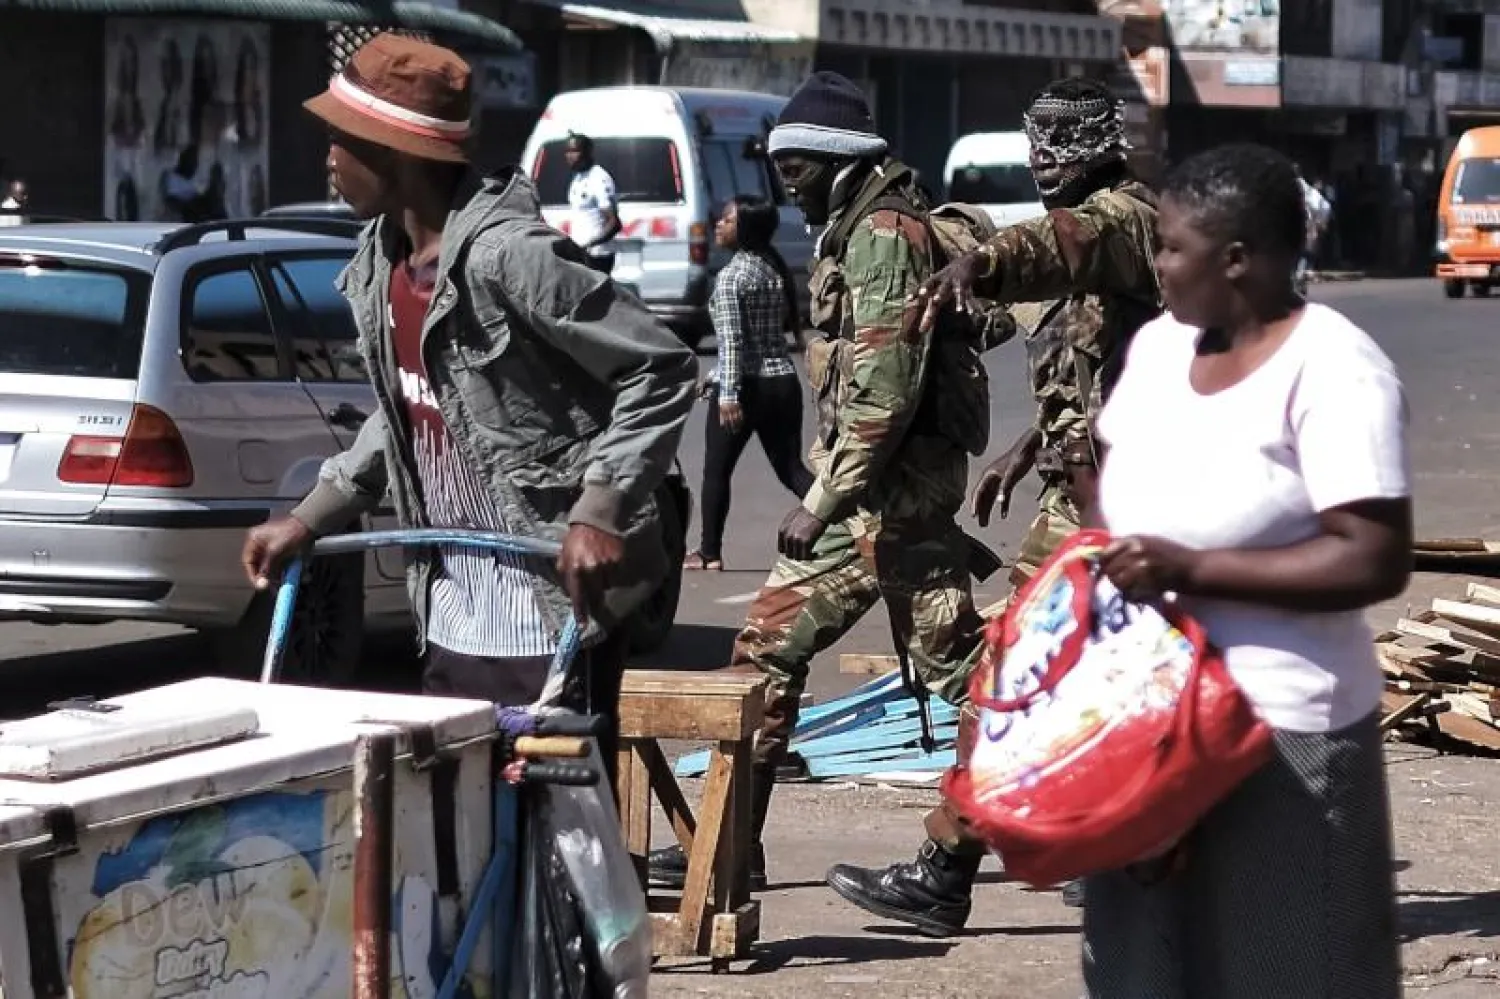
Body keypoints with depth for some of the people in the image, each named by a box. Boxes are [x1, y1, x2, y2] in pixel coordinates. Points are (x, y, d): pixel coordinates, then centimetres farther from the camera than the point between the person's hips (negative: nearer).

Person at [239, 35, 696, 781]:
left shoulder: (505, 255, -20)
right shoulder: (381, 264, 7)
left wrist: (598, 514, -25)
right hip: (451, 606, 9)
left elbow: (661, 370, -18)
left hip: (548, 604, -9)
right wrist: (309, 519, 16)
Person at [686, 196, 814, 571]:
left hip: (746, 385, -7)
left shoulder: (731, 276, -12)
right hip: (783, 381, 7)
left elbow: (731, 339, -20)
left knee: (717, 470, 8)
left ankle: (710, 554, 14)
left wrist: (728, 394, -25)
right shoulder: (776, 269, 11)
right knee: (791, 469, 6)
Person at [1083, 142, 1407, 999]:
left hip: (1280, 728, -7)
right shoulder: (1159, 344, 6)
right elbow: (1114, 470, 22)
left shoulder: (1333, 372, -16)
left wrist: (1190, 568, -23)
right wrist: (1091, 558, 1)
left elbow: (1376, 561, -23)